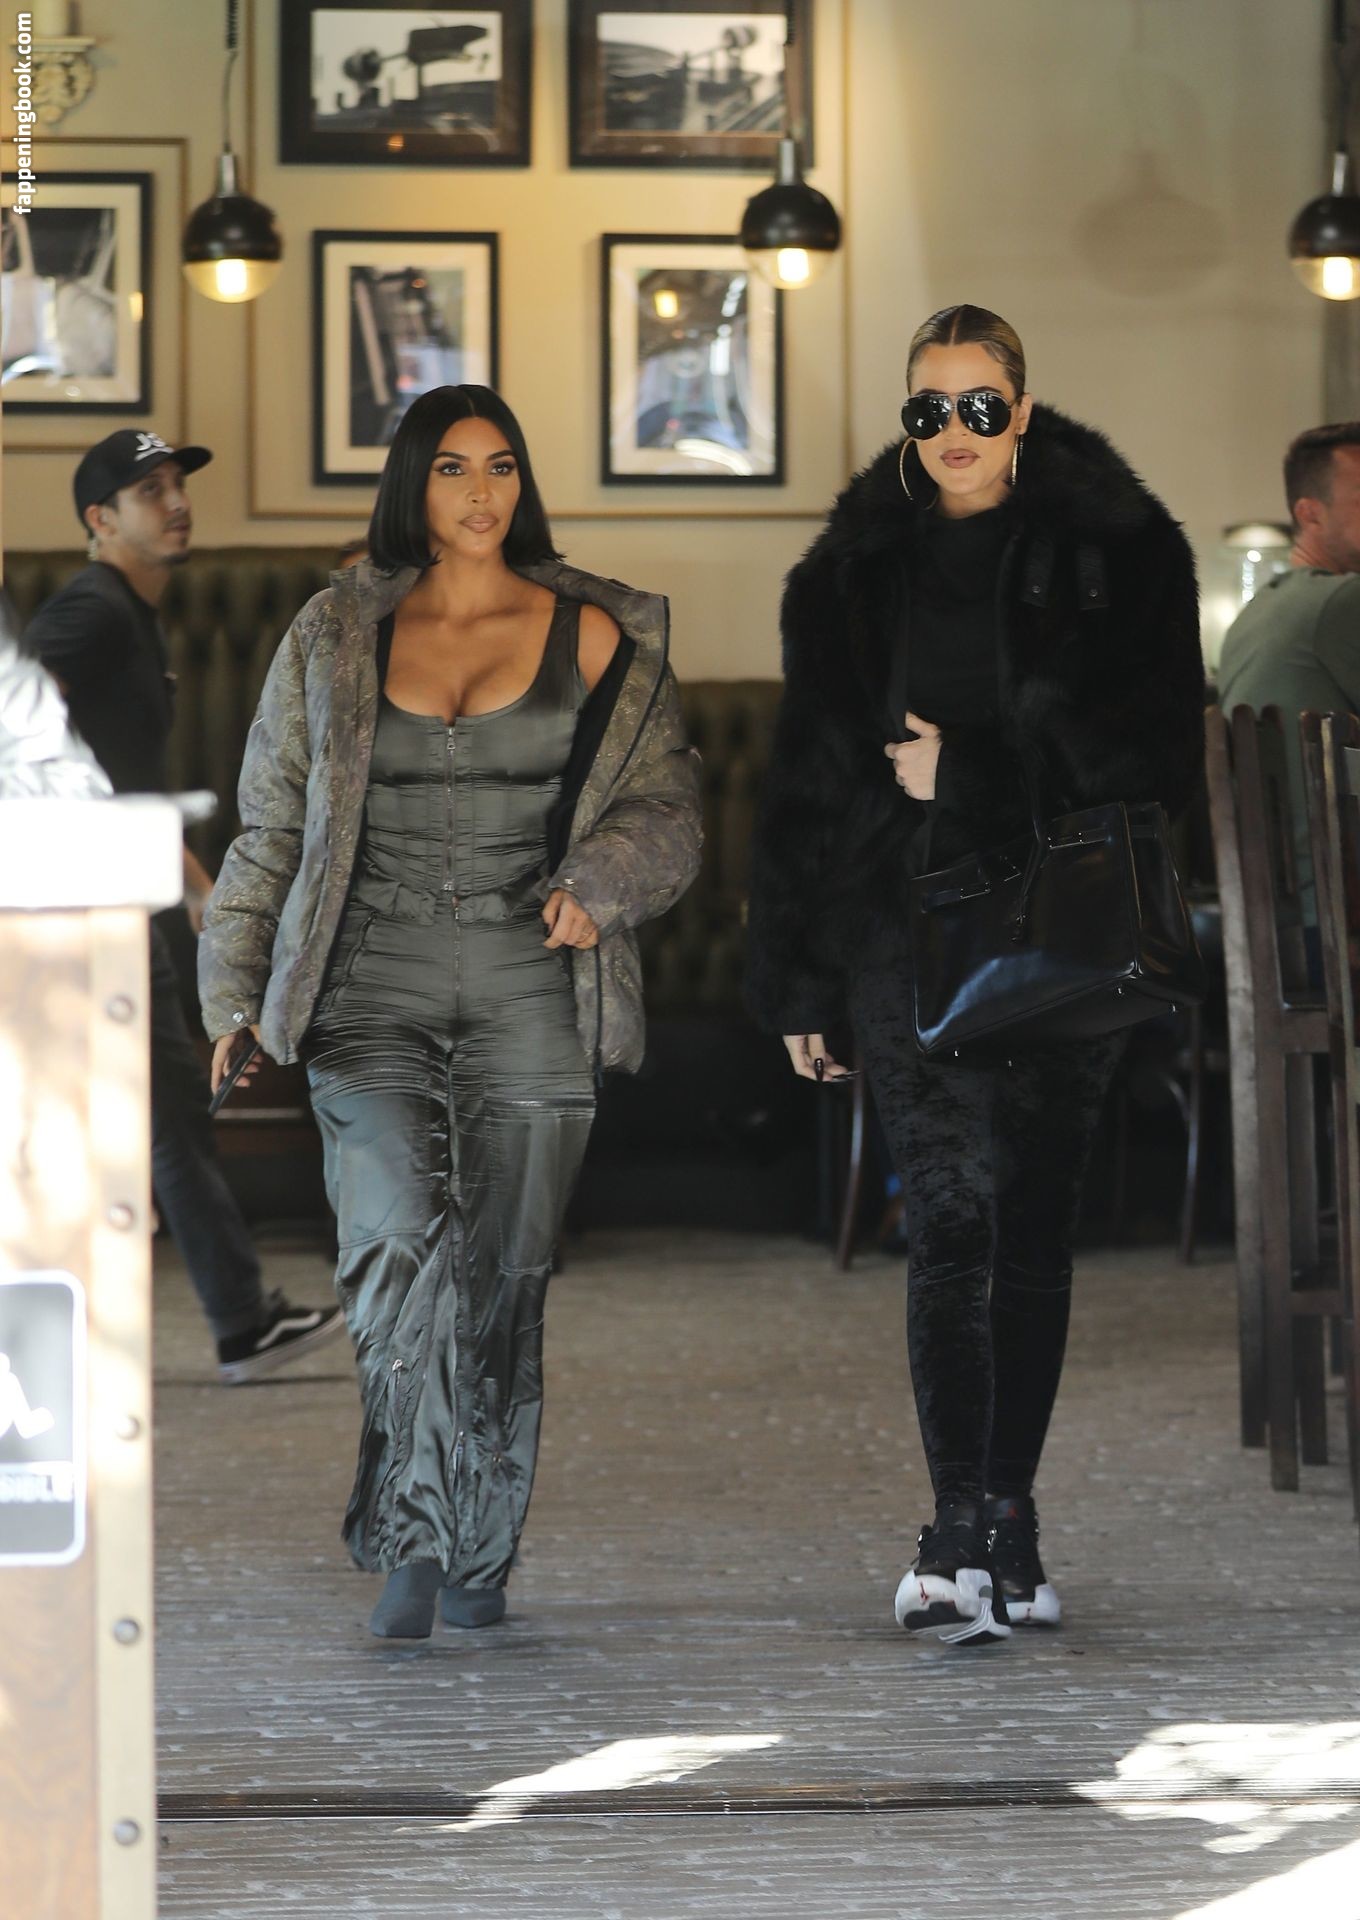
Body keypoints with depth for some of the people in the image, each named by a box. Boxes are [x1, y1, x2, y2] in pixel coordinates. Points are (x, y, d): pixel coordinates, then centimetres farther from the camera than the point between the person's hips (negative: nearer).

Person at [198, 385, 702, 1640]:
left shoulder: (592, 637, 7)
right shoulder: (337, 639, 10)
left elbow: (668, 807, 8)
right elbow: (270, 826, 15)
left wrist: (599, 882, -12)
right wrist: (235, 992, 12)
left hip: (531, 992, 0)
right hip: (371, 992, 0)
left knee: (504, 1281, 3)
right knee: (399, 1234, -22)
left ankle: (480, 1553, 18)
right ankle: (407, 1534, -18)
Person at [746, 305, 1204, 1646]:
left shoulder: (1116, 551, 2)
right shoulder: (856, 570, 8)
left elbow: (1148, 752, -5)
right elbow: (807, 779, 11)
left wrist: (966, 771, -10)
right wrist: (800, 983, 9)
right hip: (905, 923, 0)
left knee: (1033, 1226, 5)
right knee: (952, 1215, -11)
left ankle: (1004, 1519, 14)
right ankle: (960, 1534, -17)